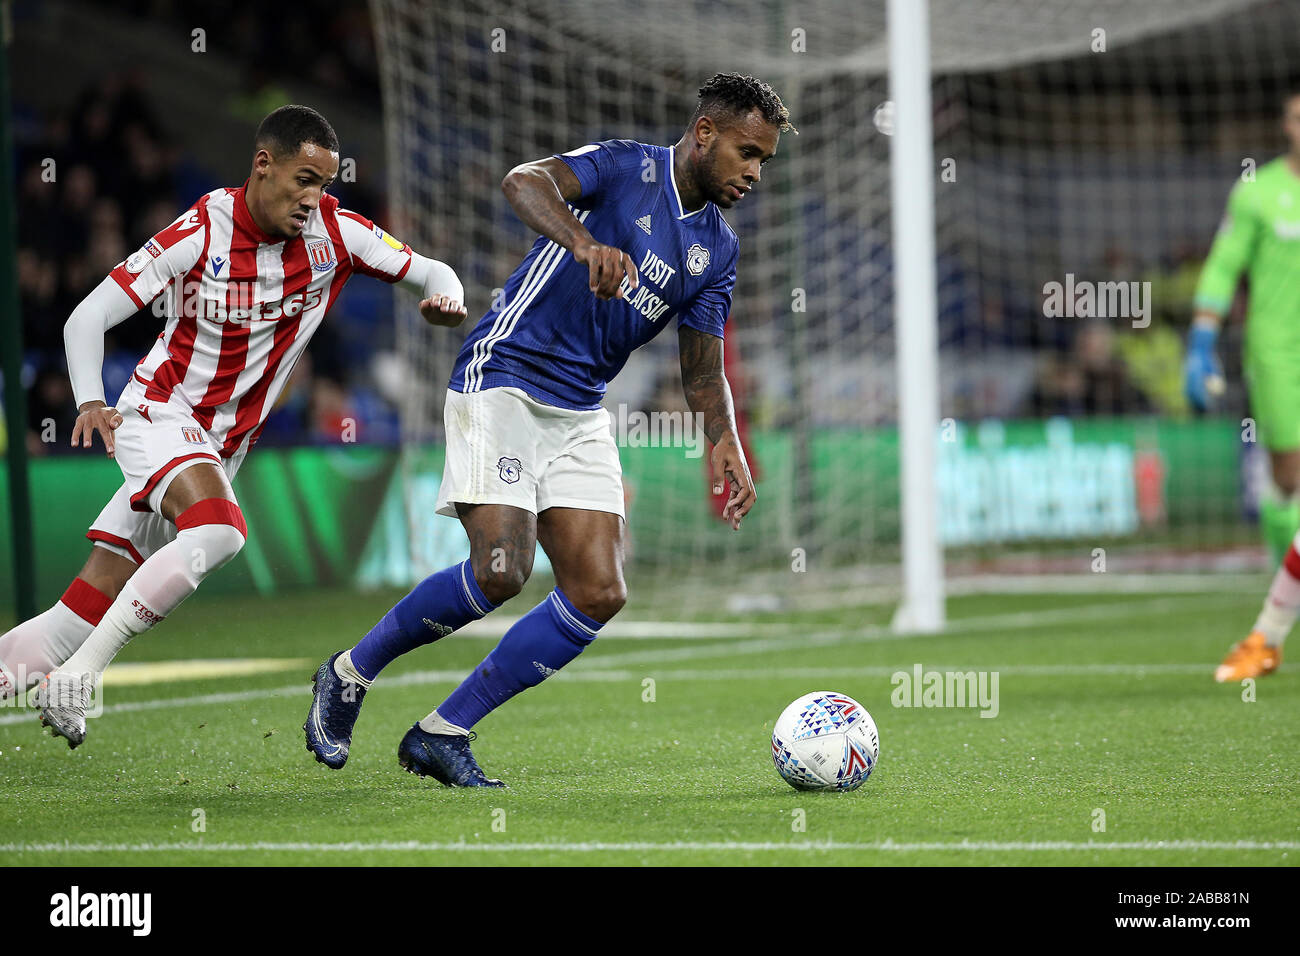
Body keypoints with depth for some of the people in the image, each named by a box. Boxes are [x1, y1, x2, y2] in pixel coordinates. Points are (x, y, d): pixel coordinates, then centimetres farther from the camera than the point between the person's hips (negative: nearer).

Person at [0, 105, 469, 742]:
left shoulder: (334, 231, -5)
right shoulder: (201, 233, -17)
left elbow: (431, 272, 1)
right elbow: (86, 318, -15)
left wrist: (446, 298, -23)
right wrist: (90, 403, -30)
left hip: (223, 444, 5)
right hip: (159, 414, -5)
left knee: (95, 607, -1)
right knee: (219, 529, -33)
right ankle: (76, 677, -28)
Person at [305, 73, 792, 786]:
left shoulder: (718, 249, 12)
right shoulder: (625, 167, -8)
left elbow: (703, 369, 17)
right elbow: (524, 181, -27)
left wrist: (725, 444, -3)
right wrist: (586, 244, -45)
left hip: (579, 412, 8)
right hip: (502, 379, -7)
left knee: (599, 594, -6)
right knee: (500, 571, -21)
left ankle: (442, 733, 2)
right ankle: (350, 674, 2)